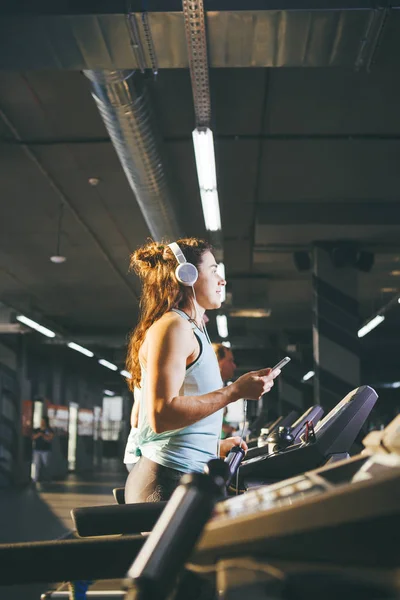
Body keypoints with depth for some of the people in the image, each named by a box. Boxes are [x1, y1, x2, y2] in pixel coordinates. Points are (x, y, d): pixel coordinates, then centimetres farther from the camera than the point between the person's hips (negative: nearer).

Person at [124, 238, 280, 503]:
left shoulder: (192, 331, 19)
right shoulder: (173, 326, -11)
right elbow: (160, 415, -22)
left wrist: (215, 446, 27)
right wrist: (236, 391, -20)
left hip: (186, 477, 10)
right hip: (167, 481, -10)